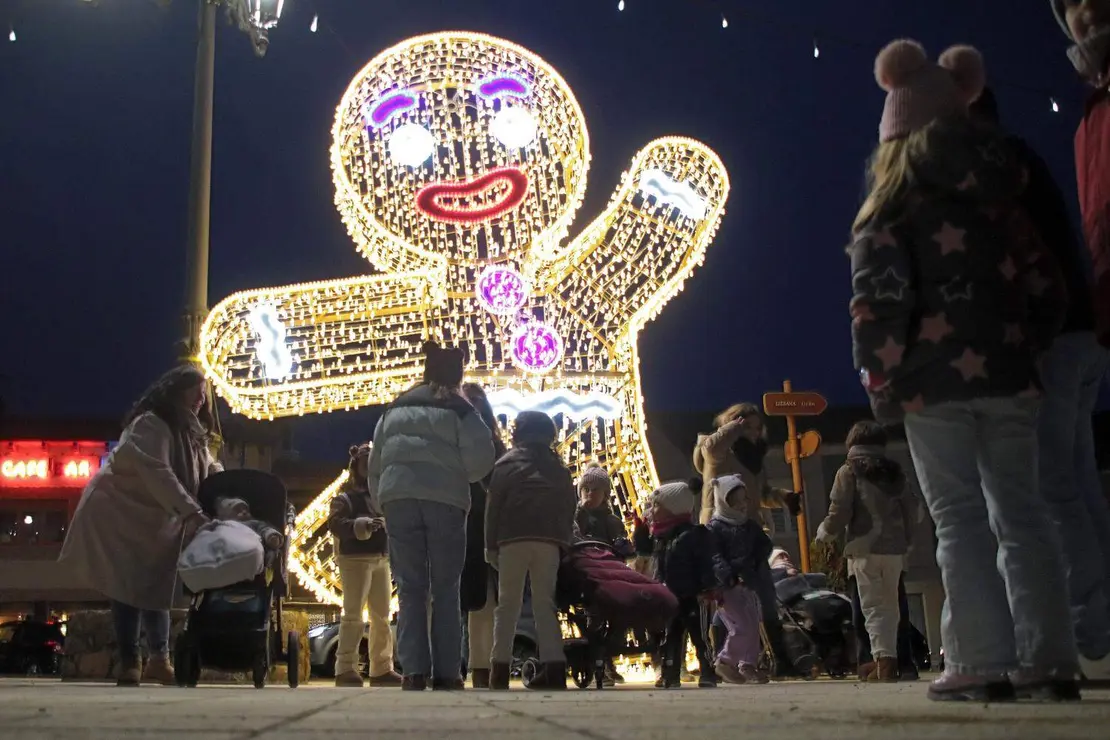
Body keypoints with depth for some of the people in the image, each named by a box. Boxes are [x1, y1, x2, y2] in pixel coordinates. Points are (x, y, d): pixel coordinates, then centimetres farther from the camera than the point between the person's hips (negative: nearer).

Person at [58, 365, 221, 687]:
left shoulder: (191, 432, 9)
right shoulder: (150, 424, -22)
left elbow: (210, 470, 4)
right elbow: (157, 473, -35)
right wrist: (193, 512, -43)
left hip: (154, 519, 9)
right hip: (120, 513, -9)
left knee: (157, 585, 6)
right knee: (131, 586, -10)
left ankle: (159, 658, 7)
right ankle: (129, 662, -7)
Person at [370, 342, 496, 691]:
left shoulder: (395, 409, 18)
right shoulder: (459, 409, 3)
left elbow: (375, 464, 16)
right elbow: (480, 461, -5)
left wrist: (382, 500, 21)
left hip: (398, 498, 3)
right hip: (445, 501, -3)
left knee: (410, 588, 4)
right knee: (445, 589, 4)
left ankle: (414, 670, -4)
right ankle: (446, 672, 1)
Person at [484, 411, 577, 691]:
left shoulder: (508, 462, 10)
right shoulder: (560, 468, 22)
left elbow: (494, 504, 4)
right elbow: (569, 507, 18)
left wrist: (490, 545, 5)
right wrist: (564, 541, 17)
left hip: (514, 539, -3)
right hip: (550, 541, 3)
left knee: (508, 603, 3)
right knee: (545, 603, 6)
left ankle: (500, 667, -2)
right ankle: (554, 666, -6)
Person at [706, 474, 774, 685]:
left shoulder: (751, 526, 17)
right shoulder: (715, 528, -5)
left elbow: (765, 546, 12)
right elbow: (715, 558, -14)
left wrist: (753, 569, -3)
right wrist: (730, 577, -27)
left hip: (747, 583, 7)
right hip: (726, 586, -7)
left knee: (752, 626, 8)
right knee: (743, 626, -13)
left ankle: (749, 666, 18)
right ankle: (725, 661, 1)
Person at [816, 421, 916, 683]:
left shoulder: (849, 471, -2)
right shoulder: (895, 472, 12)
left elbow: (839, 512, -8)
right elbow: (911, 510, 13)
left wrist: (826, 533, 10)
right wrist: (906, 540, 24)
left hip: (865, 548, -4)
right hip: (895, 548, 4)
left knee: (873, 606, -3)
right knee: (889, 605, 13)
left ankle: (885, 659, -13)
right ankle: (887, 659, 16)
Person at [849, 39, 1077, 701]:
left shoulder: (890, 212, 0)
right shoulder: (1002, 199, 15)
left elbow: (879, 303, -9)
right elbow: (1048, 291, 15)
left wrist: (882, 385, -4)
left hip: (935, 381, -4)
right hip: (1009, 374, 4)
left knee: (962, 519, -1)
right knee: (1022, 513, 8)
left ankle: (984, 662, -4)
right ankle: (1050, 659, 8)